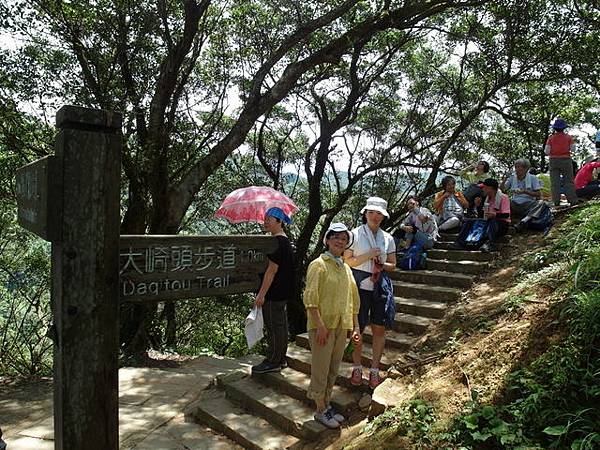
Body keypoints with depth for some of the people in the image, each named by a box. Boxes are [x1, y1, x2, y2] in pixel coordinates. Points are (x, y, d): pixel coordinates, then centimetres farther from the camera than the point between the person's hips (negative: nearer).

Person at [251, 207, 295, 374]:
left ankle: (272, 362, 8)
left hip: (274, 293, -10)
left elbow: (272, 269, -22)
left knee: (274, 327, -1)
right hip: (283, 292, 10)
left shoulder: (277, 242, -19)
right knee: (281, 326, 16)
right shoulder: (286, 241, 13)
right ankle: (280, 359, 27)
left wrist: (261, 294, -20)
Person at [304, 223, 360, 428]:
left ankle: (327, 404, 29)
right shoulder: (318, 265, -8)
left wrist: (355, 326, 14)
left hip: (342, 326, 7)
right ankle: (320, 410, 16)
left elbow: (353, 299, 18)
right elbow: (310, 298, -14)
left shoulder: (346, 268, 13)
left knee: (333, 369, 15)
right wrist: (320, 325, -20)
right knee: (321, 369, 2)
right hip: (322, 326, -7)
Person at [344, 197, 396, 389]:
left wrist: (382, 265, -9)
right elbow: (347, 261, -5)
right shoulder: (355, 234, -1)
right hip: (360, 287, -3)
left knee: (379, 329, 5)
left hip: (381, 286, 3)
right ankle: (357, 368, 19)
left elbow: (393, 265, 12)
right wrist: (367, 255, -15)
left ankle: (374, 370, 18)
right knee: (358, 328, 3)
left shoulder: (387, 238, 9)